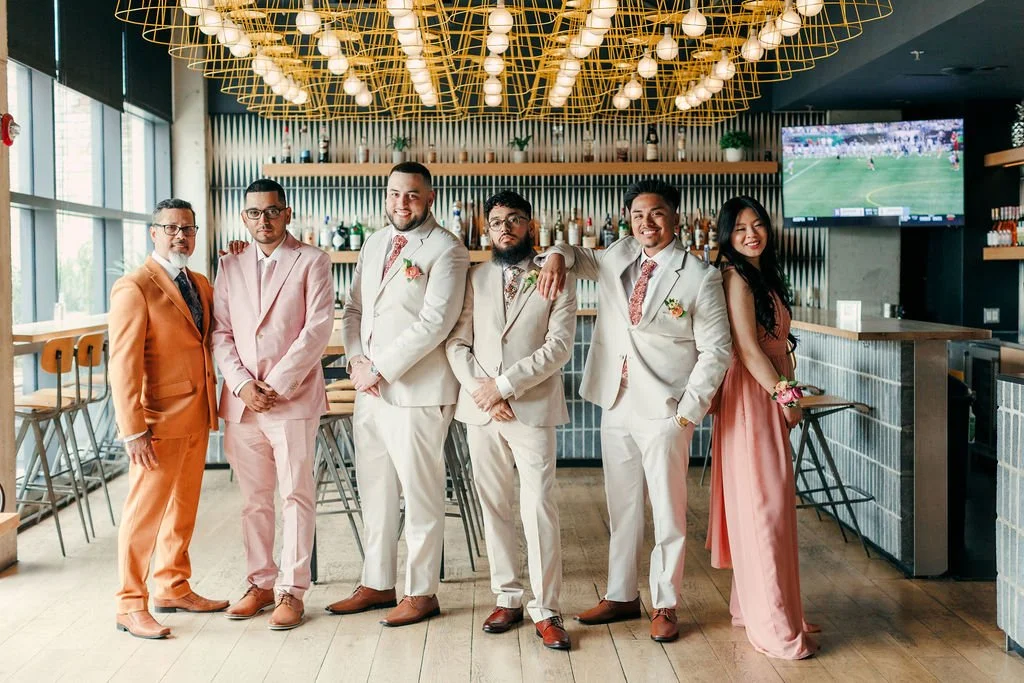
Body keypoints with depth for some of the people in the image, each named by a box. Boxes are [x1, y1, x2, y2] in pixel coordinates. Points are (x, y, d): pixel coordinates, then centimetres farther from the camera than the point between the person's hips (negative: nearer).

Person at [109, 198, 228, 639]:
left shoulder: (202, 285, 13)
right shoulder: (134, 288, -12)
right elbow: (123, 366, -16)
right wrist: (133, 431, -20)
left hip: (197, 419, 8)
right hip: (159, 421, -8)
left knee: (183, 509, 17)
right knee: (145, 512, 1)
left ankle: (172, 589, 31)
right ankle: (131, 606, 13)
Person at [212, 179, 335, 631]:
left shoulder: (312, 262, 1)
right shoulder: (230, 266, 13)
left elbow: (318, 328, -8)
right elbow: (221, 332, 9)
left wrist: (276, 384, -12)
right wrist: (241, 384, -6)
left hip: (293, 398, -4)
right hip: (241, 401, 4)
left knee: (296, 496, 0)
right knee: (253, 499, 10)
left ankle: (292, 590, 7)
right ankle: (261, 583, 22)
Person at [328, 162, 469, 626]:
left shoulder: (446, 250, -7)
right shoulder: (375, 244, 16)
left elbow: (435, 323, -16)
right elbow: (354, 308, 18)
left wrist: (380, 368, -15)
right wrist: (355, 359, 0)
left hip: (416, 391, -7)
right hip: (370, 389, 7)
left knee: (420, 493, 1)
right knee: (374, 491, 14)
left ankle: (421, 592, 13)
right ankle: (377, 584, 27)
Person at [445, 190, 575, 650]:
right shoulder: (475, 279, 11)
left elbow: (559, 346, -7)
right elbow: (457, 342, 6)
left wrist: (504, 384, -12)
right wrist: (479, 389, -9)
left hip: (532, 409, -3)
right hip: (480, 409, 3)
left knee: (539, 509, -5)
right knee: (494, 507, 9)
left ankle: (545, 609, 3)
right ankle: (507, 598, 20)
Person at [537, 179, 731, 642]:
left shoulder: (700, 277, -7)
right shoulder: (617, 258, 7)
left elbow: (715, 351, -6)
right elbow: (580, 257, 24)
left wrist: (690, 409, -13)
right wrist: (557, 255, -1)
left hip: (664, 411, -5)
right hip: (616, 405, 5)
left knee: (667, 512, 4)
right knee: (621, 508, 15)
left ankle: (665, 605, 18)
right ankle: (621, 596, 28)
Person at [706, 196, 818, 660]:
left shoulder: (764, 275, 15)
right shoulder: (737, 278, -12)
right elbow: (747, 348, -17)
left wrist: (785, 394, 7)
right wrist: (784, 396, -13)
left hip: (769, 396, 9)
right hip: (752, 396, -9)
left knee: (764, 505, 14)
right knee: (764, 506, -6)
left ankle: (753, 604, 26)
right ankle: (774, 626, 1)